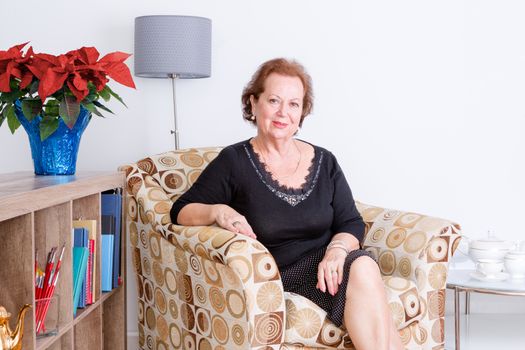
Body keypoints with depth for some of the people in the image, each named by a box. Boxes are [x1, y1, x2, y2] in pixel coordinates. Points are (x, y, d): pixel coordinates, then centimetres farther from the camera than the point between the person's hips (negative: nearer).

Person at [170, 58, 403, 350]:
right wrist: (218, 211, -22)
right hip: (272, 278, -4)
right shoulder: (233, 162, 0)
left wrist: (337, 250, -15)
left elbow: (352, 223, 8)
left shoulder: (325, 162, 10)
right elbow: (181, 211, 0)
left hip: (323, 268, 4)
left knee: (362, 265, -31)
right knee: (361, 273, -29)